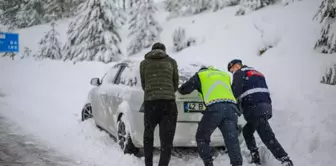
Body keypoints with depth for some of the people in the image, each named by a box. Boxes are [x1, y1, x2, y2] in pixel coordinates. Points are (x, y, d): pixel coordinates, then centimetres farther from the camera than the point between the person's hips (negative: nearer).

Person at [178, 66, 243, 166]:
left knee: (201, 138, 15)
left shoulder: (200, 75, 22)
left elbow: (184, 89, 28)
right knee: (232, 140, -3)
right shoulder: (225, 75, 34)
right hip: (231, 107, 4)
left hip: (214, 108, -3)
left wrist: (180, 90, 51)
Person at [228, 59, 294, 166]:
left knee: (267, 137, -14)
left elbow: (235, 91, -8)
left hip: (255, 108, -9)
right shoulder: (256, 73, 30)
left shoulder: (240, 73, 4)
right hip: (265, 105, 9)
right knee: (247, 131, 23)